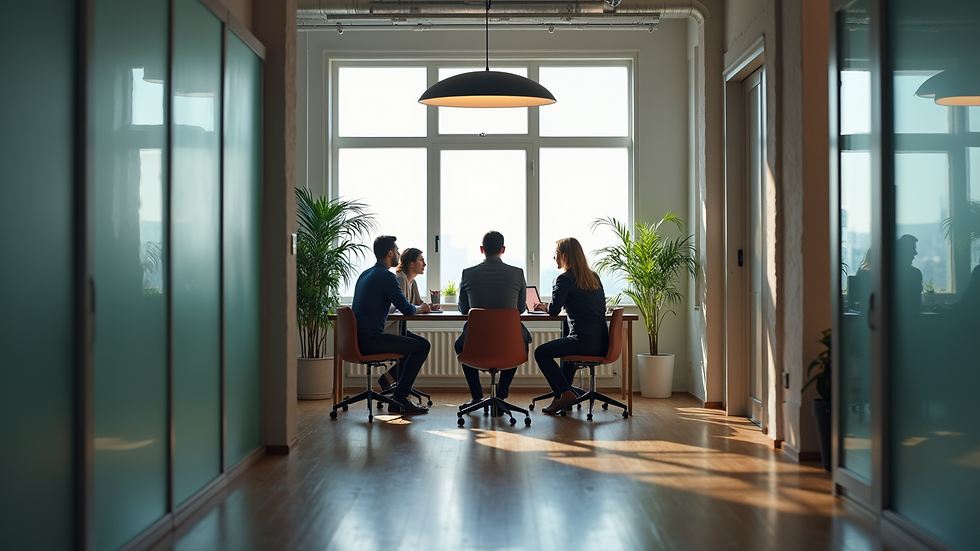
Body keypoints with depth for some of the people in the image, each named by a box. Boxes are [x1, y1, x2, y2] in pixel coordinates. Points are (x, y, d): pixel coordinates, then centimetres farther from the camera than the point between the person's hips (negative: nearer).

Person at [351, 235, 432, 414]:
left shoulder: (365, 274, 19)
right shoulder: (386, 276, -12)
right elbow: (406, 309, -13)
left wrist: (415, 308, 24)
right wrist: (420, 309, 9)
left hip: (358, 337, 10)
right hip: (370, 340, -10)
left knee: (411, 338, 25)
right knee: (422, 346, -8)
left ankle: (400, 386, 26)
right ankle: (399, 396, -5)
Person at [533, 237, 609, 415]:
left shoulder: (565, 278, -7)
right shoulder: (594, 277, 15)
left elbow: (554, 310, -14)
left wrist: (544, 307, 8)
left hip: (584, 341, -9)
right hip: (602, 342, 9)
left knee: (541, 353, 3)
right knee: (565, 346, 35)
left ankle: (565, 393, 4)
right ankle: (562, 396, 34)